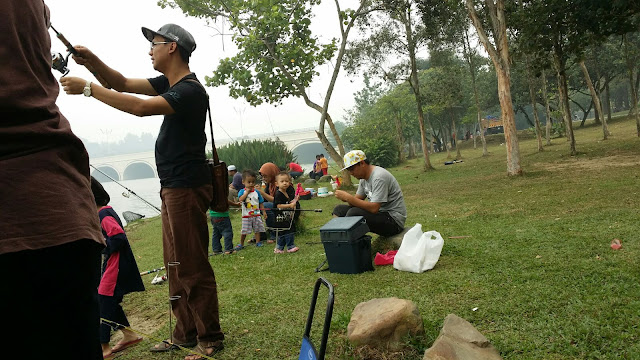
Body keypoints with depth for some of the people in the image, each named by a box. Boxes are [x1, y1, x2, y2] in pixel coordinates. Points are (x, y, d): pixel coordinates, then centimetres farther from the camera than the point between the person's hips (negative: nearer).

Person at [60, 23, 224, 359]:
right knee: (176, 265, 14)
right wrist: (91, 60, 3)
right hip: (172, 188, 10)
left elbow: (140, 107, -27)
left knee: (193, 267, -6)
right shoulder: (169, 83, 15)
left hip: (187, 189, -10)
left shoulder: (190, 90, -16)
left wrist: (87, 88, -19)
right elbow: (124, 84, 19)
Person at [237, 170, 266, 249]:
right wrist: (247, 191, -16)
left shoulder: (257, 192, 5)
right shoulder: (242, 191, -3)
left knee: (257, 229, 6)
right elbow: (241, 199, -22)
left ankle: (258, 242, 16)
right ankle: (241, 244, 17)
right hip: (246, 215, -2)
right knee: (244, 231, 3)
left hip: (257, 215, 2)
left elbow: (261, 203, 10)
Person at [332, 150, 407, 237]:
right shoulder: (364, 178, 8)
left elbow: (374, 208, -29)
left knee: (353, 213, -29)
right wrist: (345, 197, -14)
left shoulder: (379, 177, -21)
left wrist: (348, 197, -26)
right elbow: (357, 199, 9)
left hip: (394, 220, -9)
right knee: (339, 209, 3)